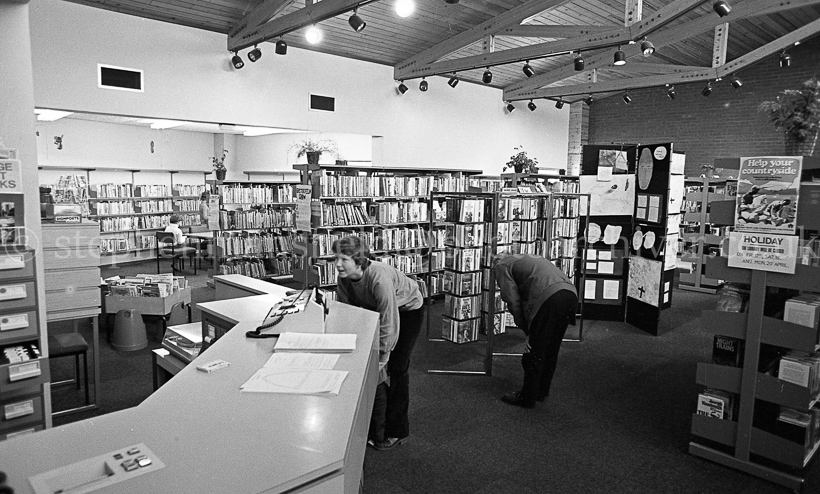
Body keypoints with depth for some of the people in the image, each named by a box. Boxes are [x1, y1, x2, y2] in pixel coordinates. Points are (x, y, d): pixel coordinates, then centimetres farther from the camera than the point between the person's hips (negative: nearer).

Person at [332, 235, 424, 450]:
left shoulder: (379, 278, -41)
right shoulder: (343, 279, -20)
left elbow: (389, 327, -36)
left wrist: (380, 362, -29)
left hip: (408, 310, -6)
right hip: (378, 310, 6)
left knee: (397, 368, -4)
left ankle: (397, 431, 13)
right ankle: (376, 429, 18)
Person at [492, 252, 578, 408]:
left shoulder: (501, 266, 16)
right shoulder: (528, 258, 38)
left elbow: (513, 301, 3)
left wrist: (527, 330, 11)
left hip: (548, 297, -8)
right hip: (570, 292, 8)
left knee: (534, 351, 7)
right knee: (551, 350, 21)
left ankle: (527, 398, 19)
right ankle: (541, 392, 35)